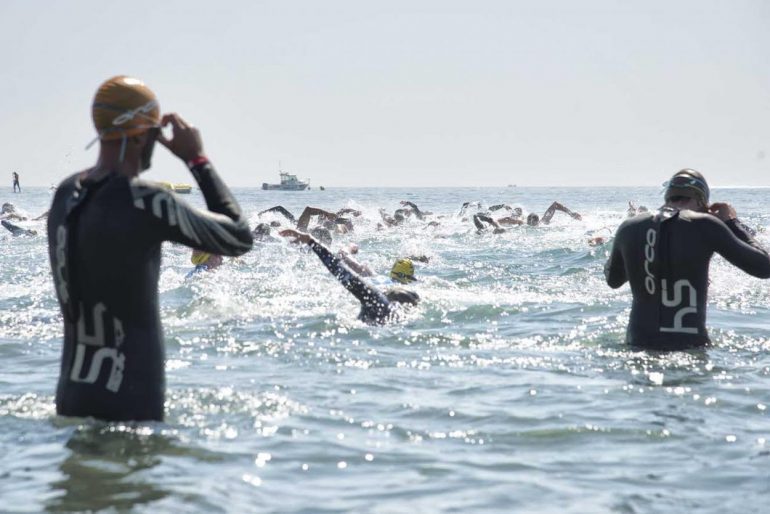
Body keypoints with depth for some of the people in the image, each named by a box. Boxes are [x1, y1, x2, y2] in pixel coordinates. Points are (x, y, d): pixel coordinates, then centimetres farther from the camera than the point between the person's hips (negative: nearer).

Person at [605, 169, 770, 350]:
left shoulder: (629, 228, 4)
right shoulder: (703, 226, -7)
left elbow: (612, 280, 23)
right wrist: (732, 223, 11)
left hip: (638, 343, 5)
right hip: (689, 346, -4)